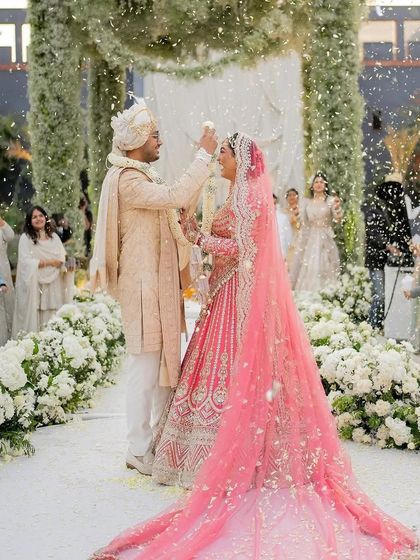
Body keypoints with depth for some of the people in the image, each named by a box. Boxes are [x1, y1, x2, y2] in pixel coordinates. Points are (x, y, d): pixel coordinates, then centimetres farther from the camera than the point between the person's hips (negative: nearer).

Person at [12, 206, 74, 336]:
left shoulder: (54, 237, 15)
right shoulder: (25, 238, 1)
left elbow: (63, 258, 10)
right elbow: (25, 261, -10)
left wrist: (42, 262, -10)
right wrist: (51, 262, -7)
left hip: (53, 285, 4)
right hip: (34, 285, -3)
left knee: (53, 319, -1)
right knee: (34, 317, -6)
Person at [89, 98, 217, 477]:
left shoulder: (144, 177, 17)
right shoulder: (127, 181, -15)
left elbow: (184, 204, 19)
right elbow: (177, 196, -26)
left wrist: (204, 159, 8)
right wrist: (204, 155, -20)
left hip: (161, 284, 10)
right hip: (144, 285, -10)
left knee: (166, 361, 14)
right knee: (145, 366, -5)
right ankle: (139, 451, 3)